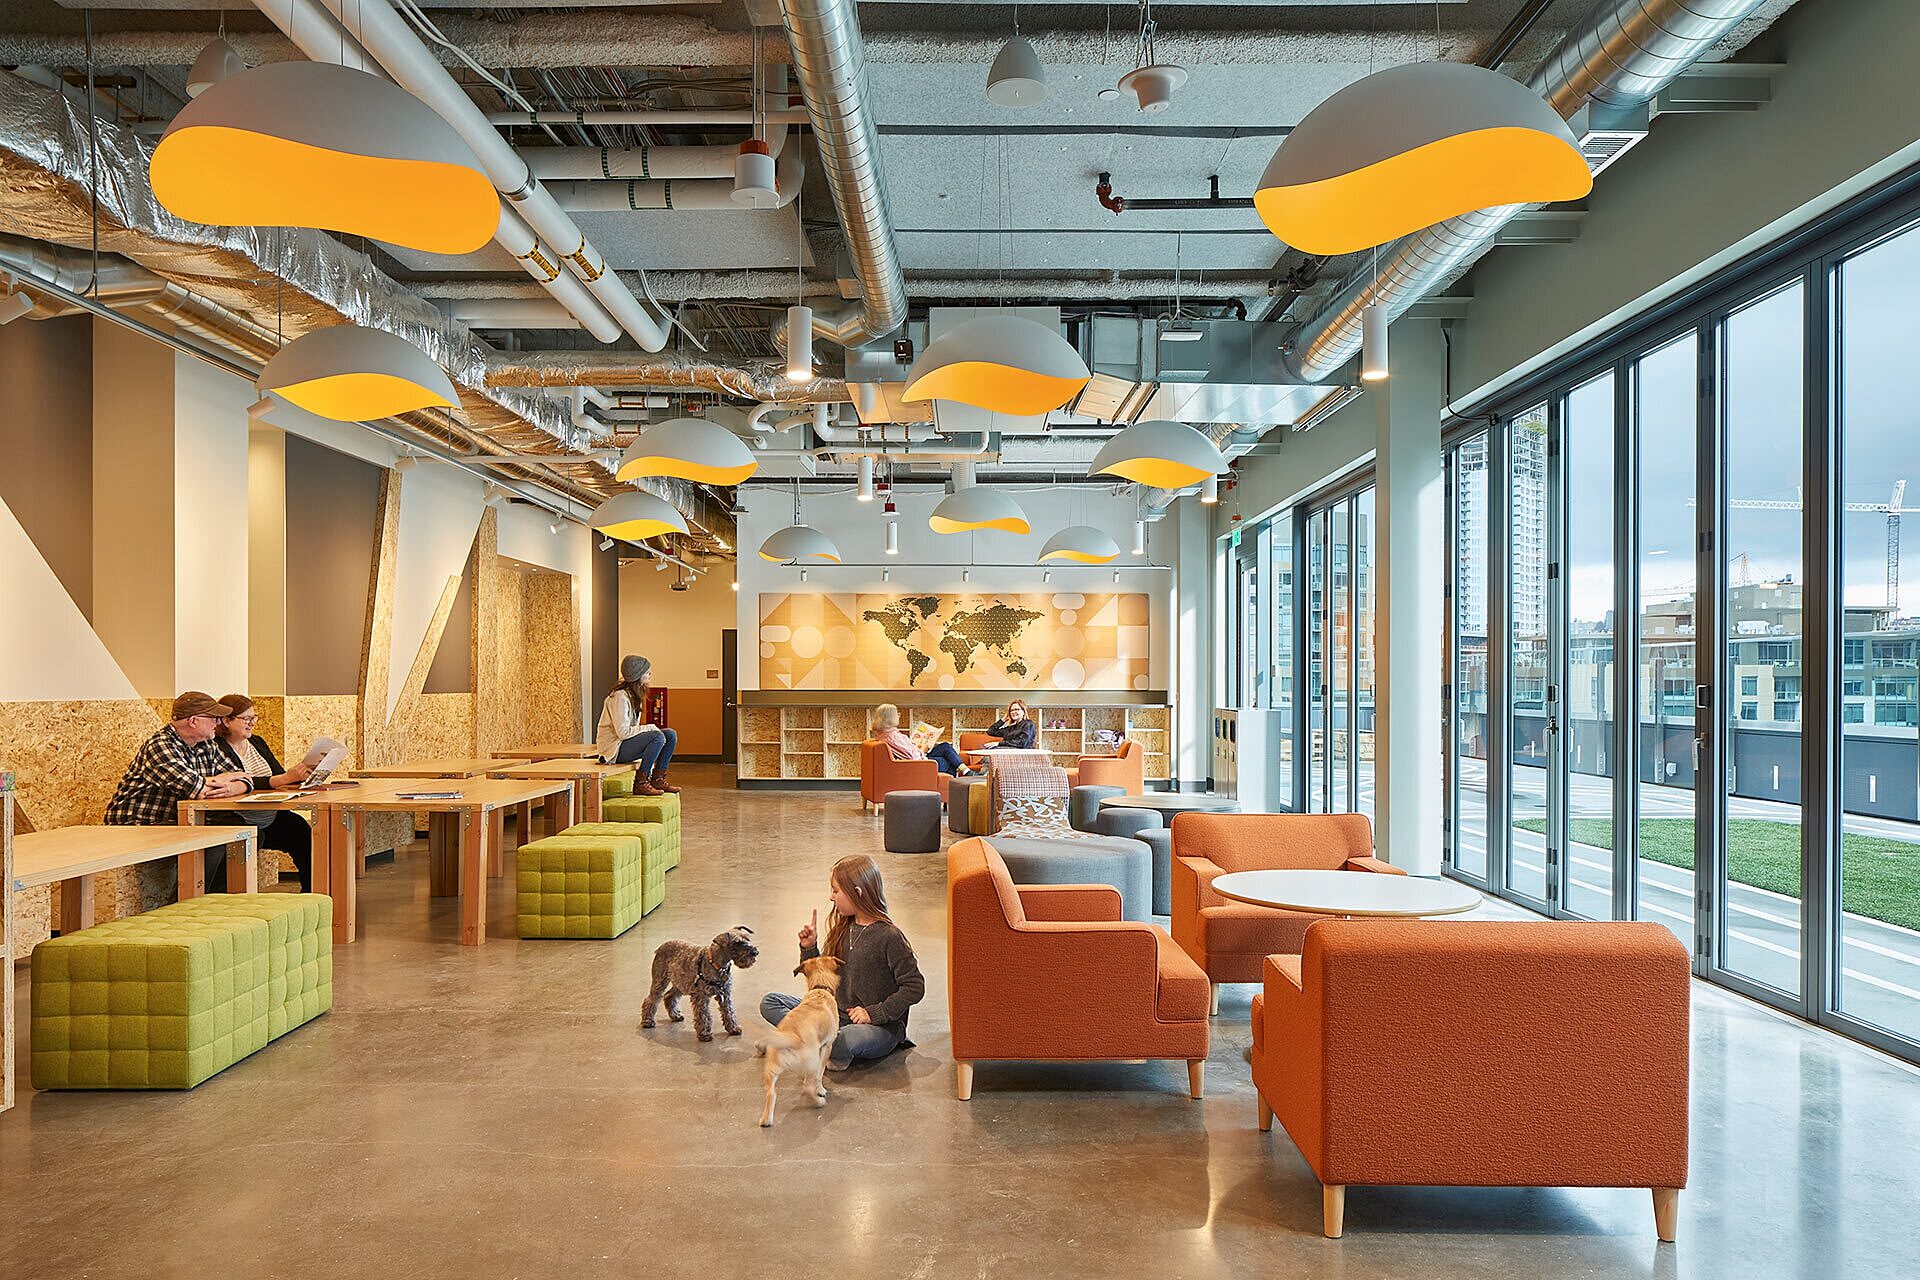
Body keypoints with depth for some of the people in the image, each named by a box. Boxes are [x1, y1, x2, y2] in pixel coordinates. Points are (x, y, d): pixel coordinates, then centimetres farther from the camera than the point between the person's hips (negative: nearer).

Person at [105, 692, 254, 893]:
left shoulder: (207, 747, 8)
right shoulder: (160, 745, -19)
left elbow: (245, 780, 5)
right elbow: (196, 789, -29)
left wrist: (231, 788, -19)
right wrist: (222, 779, -8)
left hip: (174, 822, 9)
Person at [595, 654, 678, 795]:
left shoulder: (635, 695, 11)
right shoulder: (620, 697, -20)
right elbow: (623, 732, -25)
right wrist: (650, 728, -18)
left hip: (628, 742, 10)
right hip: (614, 749, -10)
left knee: (670, 735, -2)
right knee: (658, 736, -28)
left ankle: (657, 779, 3)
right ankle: (640, 783, -21)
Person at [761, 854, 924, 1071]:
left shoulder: (889, 937, -16)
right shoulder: (843, 929, 7)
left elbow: (915, 987, -16)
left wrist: (874, 1013, -18)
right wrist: (809, 948, 0)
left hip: (880, 1026, -8)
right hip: (839, 1016, 8)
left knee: (838, 1049, -40)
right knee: (770, 1002, -3)